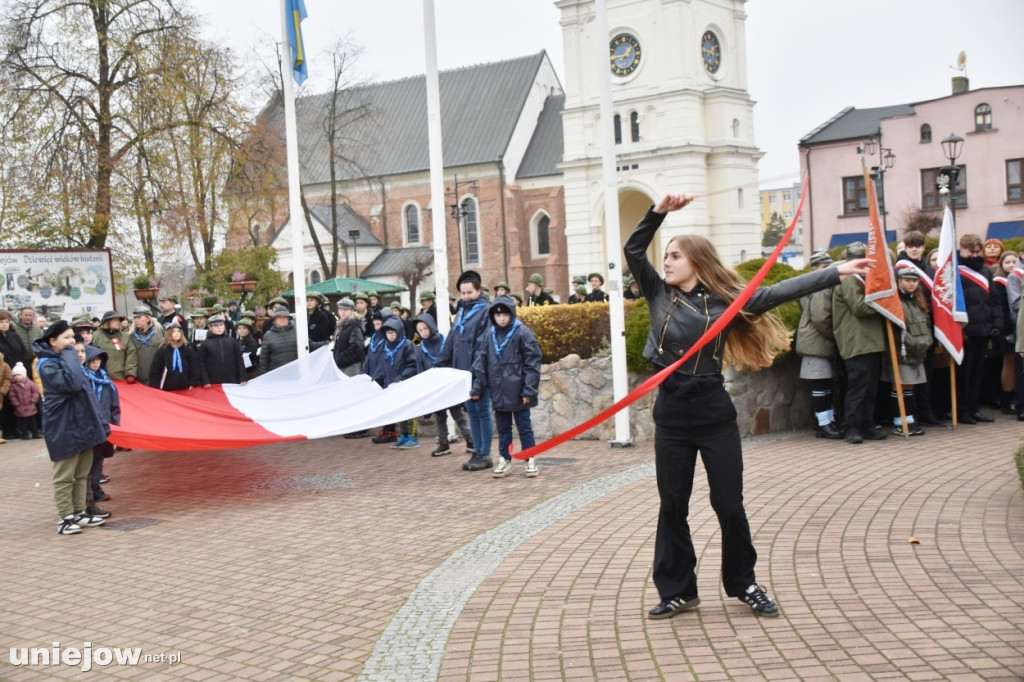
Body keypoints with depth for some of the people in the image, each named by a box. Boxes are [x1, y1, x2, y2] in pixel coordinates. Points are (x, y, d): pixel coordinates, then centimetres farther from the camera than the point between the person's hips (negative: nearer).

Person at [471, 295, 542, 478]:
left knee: (524, 427, 6)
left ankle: (530, 460, 17)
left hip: (517, 392, -4)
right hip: (498, 392, 4)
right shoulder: (490, 335, 6)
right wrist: (477, 387, 5)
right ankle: (505, 460, 23)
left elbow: (532, 363, -9)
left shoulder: (523, 333, -8)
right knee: (503, 428, 13)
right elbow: (481, 363, 10)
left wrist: (529, 390, -13)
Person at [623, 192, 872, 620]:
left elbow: (779, 293, -6)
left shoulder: (725, 301, -3)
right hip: (671, 417, 2)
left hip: (715, 416, -2)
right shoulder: (660, 295, 3)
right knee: (672, 507, 8)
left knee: (729, 505, 5)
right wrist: (660, 210, -10)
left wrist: (838, 272, -10)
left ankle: (744, 585, 24)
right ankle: (677, 591, 20)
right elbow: (633, 251, -1)